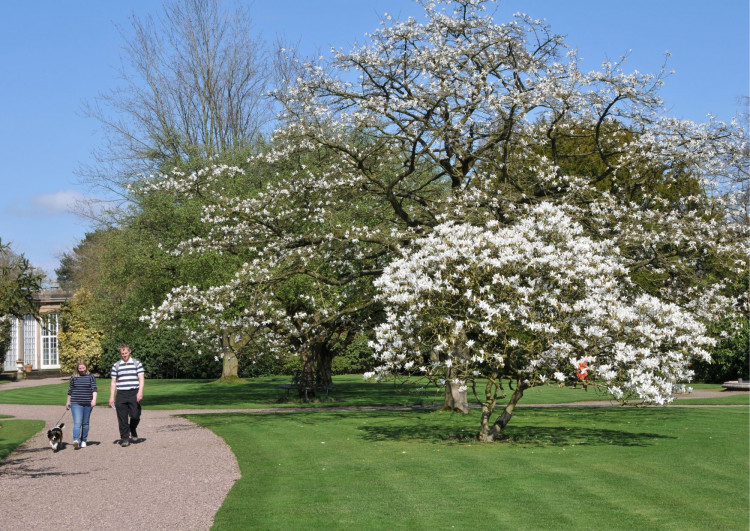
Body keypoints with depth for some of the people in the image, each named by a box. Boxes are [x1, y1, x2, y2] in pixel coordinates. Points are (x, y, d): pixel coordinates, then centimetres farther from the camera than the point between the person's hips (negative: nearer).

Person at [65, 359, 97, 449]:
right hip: (76, 403, -1)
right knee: (77, 423, -14)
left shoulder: (90, 376, 2)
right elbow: (70, 390, 15)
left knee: (85, 423, 10)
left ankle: (83, 441, 20)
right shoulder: (73, 377, 6)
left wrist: (94, 399, -19)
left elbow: (94, 388, -5)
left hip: (88, 404, 1)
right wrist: (68, 401, 20)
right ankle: (76, 440, -26)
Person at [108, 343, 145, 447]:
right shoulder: (116, 366, 13)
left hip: (134, 394, -2)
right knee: (122, 418, -2)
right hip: (121, 394, 2)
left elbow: (141, 379, 2)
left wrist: (140, 392, -12)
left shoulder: (137, 364, 7)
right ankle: (124, 438, 5)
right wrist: (111, 397, 8)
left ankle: (133, 430, 22)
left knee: (135, 415, -8)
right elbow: (113, 382, 14)